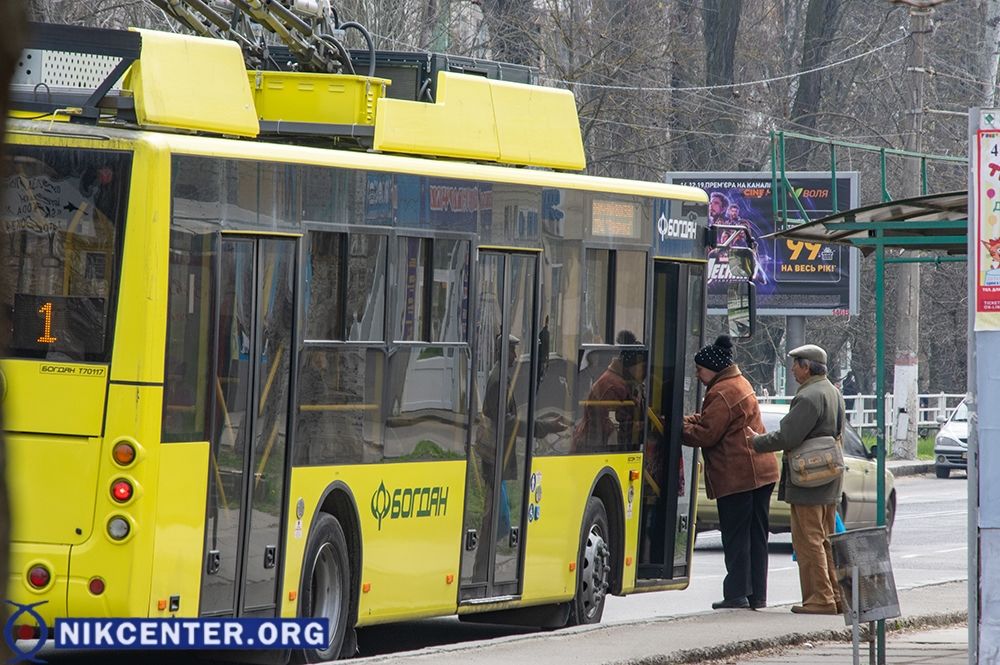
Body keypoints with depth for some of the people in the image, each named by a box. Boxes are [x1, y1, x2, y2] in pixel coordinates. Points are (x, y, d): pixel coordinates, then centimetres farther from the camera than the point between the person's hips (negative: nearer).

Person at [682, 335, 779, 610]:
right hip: (762, 471, 10)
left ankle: (737, 593, -5)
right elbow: (706, 419, 21)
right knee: (757, 535, 10)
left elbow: (705, 434, -15)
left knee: (735, 536, -5)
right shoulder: (740, 383, 19)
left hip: (737, 474, -10)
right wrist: (683, 421, 7)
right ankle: (758, 594, 13)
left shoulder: (722, 393, -15)